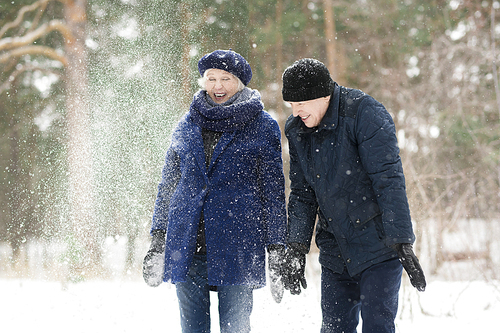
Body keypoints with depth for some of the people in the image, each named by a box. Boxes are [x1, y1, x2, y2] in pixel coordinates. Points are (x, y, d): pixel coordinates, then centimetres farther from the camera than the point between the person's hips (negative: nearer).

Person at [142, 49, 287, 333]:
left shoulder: (263, 126, 2)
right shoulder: (188, 125, 12)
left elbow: (273, 191, 2)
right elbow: (169, 184, 18)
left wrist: (277, 250, -2)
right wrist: (158, 238, 12)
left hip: (237, 242, -3)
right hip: (186, 242, 3)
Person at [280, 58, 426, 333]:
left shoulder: (366, 115, -16)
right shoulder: (296, 130, 4)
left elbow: (389, 181, -21)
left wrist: (402, 243, -27)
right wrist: (296, 248, 6)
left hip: (378, 246, -6)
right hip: (335, 249, 6)